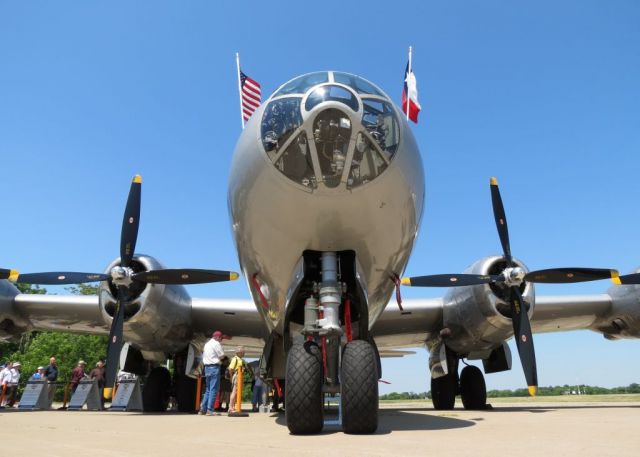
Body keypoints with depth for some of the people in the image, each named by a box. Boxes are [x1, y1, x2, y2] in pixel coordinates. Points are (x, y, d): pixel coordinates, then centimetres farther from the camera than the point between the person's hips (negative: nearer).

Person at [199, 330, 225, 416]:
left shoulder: (207, 344, 19)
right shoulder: (216, 343, -9)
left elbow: (204, 356, 19)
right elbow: (222, 355, -9)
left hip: (207, 367, 9)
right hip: (214, 367, -9)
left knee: (208, 389, 15)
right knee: (213, 389, -7)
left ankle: (203, 409, 14)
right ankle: (210, 410, -10)